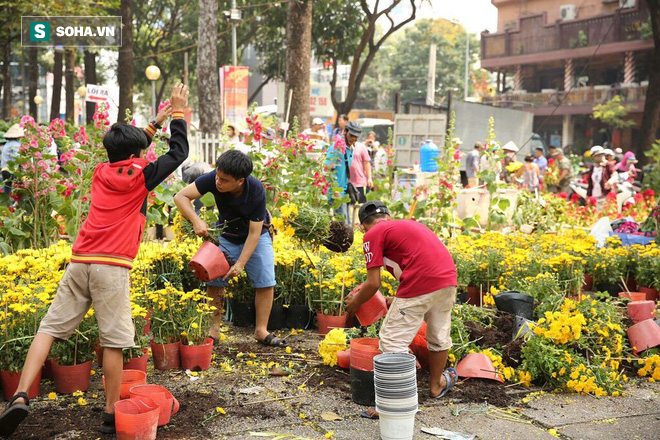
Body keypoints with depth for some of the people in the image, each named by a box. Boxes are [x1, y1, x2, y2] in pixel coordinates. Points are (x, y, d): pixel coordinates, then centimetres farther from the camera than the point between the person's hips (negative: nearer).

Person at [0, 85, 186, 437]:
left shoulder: (101, 172, 18)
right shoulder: (139, 175, 3)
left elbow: (126, 151, 39)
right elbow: (178, 153, 12)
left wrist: (156, 123, 41)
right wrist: (178, 112, 23)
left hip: (79, 262, 5)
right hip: (112, 266, -5)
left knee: (50, 328, 4)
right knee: (113, 341, 1)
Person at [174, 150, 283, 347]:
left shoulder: (257, 191, -33)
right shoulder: (213, 179, -28)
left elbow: (254, 232, -27)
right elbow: (181, 197, -24)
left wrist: (241, 263, -32)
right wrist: (196, 221, -40)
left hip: (255, 237, -2)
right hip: (226, 236, 2)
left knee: (265, 282, -9)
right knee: (214, 280, -7)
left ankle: (261, 331, 2)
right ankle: (214, 329, 3)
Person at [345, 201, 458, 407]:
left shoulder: (373, 235, 4)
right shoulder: (407, 224, 27)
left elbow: (374, 283, -1)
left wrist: (354, 304, 17)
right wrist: (398, 302, 36)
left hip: (420, 285, -8)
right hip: (448, 279, 8)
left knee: (393, 342, 0)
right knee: (439, 335, 25)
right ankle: (436, 385, 44)